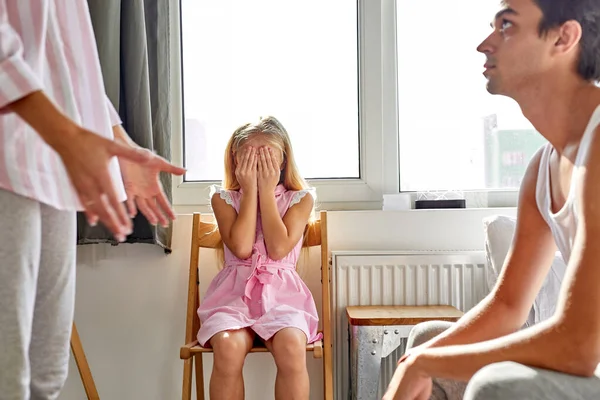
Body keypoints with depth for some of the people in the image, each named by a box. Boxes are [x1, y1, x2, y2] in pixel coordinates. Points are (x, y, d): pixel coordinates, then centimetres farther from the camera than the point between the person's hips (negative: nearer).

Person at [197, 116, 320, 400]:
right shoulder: (224, 198, 6)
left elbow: (278, 249, -10)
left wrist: (266, 190, -7)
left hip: (281, 291, 0)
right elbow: (241, 248, -10)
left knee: (291, 345, -32)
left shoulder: (300, 198, 5)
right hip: (235, 291, 0)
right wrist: (250, 189, -6)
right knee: (227, 346, -32)